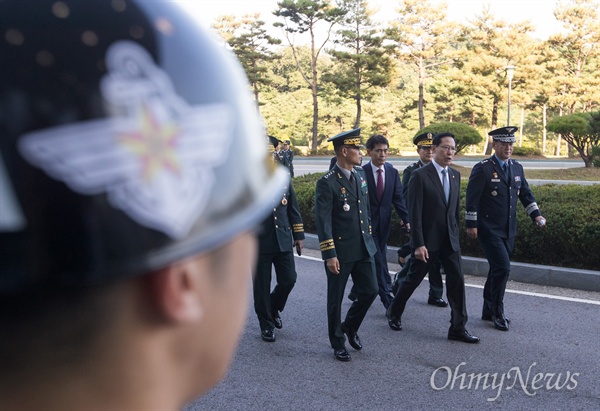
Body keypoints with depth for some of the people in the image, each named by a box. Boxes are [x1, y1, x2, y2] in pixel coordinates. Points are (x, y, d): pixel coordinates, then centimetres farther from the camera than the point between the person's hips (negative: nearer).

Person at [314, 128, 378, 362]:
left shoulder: (360, 175, 8)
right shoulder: (327, 183, -15)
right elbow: (323, 222, -17)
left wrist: (368, 236, 17)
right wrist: (330, 254, -19)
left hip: (363, 248, 7)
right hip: (340, 250, -6)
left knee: (370, 291, 9)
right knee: (336, 299, 7)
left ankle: (350, 326, 35)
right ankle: (338, 344, 24)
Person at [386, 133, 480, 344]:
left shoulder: (455, 175, 8)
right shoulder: (420, 175, -13)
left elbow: (455, 208, 15)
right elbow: (414, 213, -16)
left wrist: (455, 233, 15)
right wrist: (418, 244, -19)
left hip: (450, 240, 5)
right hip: (427, 240, -5)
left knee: (457, 281, -1)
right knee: (413, 279, 9)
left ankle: (458, 328, 7)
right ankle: (394, 313, 32)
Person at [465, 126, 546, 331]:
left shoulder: (517, 168, 9)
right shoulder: (482, 169, -11)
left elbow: (525, 193, 14)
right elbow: (472, 199, -11)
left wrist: (536, 214, 0)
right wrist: (471, 224, -14)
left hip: (508, 230, 7)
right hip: (489, 230, -7)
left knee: (497, 270, 13)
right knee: (503, 268, -12)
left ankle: (488, 311, 26)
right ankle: (497, 313, 3)